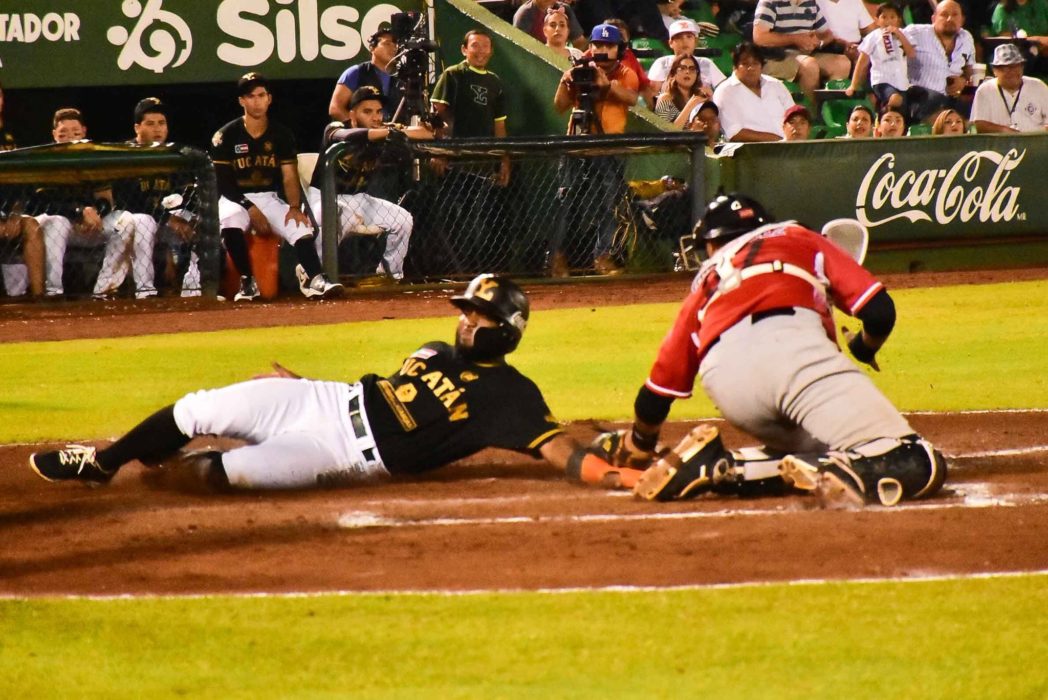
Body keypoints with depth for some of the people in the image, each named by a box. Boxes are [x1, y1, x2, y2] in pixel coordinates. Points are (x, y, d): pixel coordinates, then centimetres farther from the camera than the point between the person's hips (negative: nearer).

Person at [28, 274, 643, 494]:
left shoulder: (508, 395, -13)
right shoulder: (437, 352, 13)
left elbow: (557, 447, -24)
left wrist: (614, 475, -42)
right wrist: (296, 380, 21)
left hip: (349, 453, -7)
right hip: (327, 400, 7)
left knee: (232, 470, -26)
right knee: (196, 410, 5)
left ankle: (181, 465, 9)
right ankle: (102, 464, 27)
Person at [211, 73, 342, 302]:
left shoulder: (281, 134, 5)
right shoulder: (225, 136, -4)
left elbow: (290, 178, 1)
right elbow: (222, 182, -7)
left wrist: (294, 207, -18)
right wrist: (250, 209, -17)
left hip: (270, 198, 3)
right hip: (236, 199, -2)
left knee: (300, 226, -26)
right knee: (230, 222, -37)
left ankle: (314, 278, -39)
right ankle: (247, 281, -25)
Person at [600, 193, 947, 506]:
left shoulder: (706, 284, 37)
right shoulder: (802, 240, 32)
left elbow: (662, 381, 36)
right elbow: (879, 311, 20)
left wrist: (639, 444, 54)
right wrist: (864, 348, 42)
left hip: (722, 380, 4)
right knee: (915, 468, -8)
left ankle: (720, 468, 2)